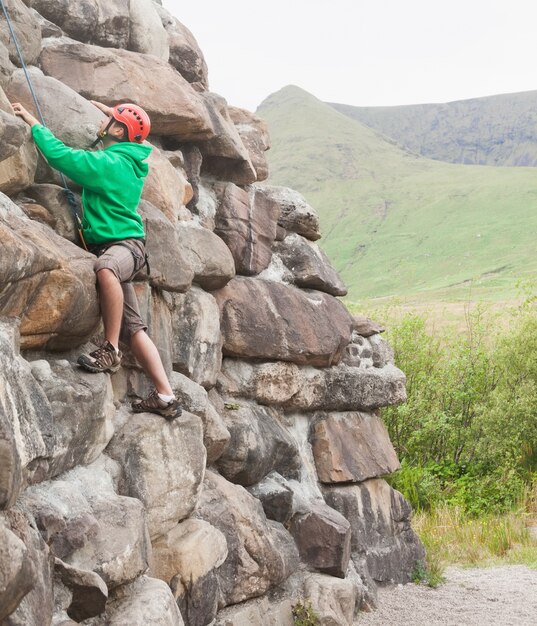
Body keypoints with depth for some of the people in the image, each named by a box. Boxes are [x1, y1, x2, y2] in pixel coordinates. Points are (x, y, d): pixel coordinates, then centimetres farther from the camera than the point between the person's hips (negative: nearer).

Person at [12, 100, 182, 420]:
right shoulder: (128, 159, 12)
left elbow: (60, 154, -17)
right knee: (134, 328, 6)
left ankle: (111, 349, -35)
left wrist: (33, 122, -5)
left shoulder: (109, 164, -15)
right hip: (114, 248, 10)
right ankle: (166, 398, 6)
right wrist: (110, 113, 42)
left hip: (126, 245, -10)